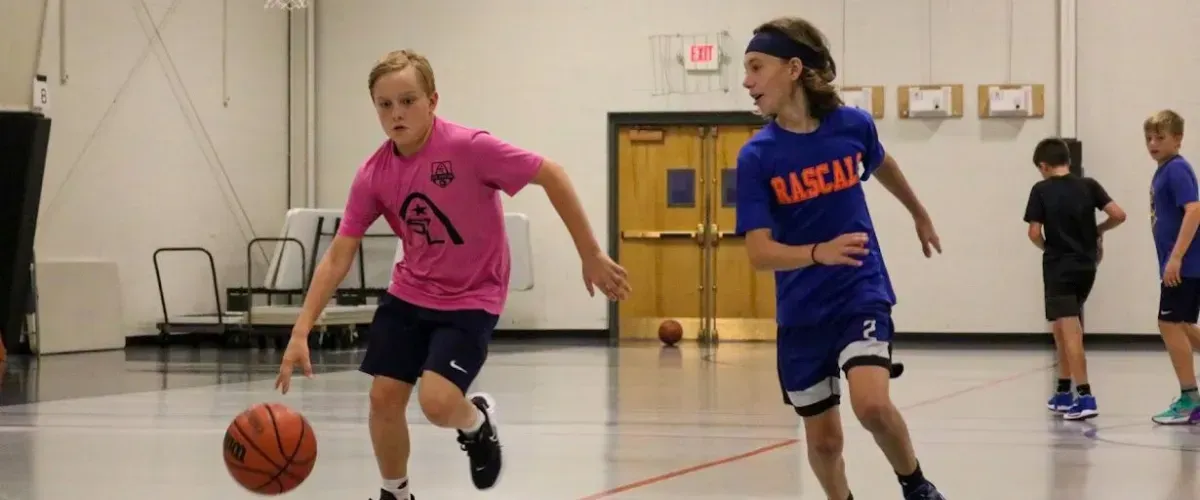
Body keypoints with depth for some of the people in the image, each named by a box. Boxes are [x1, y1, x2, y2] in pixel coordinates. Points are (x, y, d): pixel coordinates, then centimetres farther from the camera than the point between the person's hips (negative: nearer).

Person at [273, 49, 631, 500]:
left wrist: (591, 255, -12)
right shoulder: (373, 175, -10)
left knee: (437, 402, -21)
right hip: (409, 294, 5)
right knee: (384, 397, 0)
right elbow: (337, 258, -7)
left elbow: (551, 175, -16)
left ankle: (477, 421, 17)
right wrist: (301, 333, -16)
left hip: (471, 298, -5)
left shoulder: (468, 147, -24)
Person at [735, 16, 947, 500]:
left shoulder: (853, 124, -7)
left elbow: (882, 166, 17)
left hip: (862, 293, -1)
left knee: (871, 404, -23)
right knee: (823, 437, 7)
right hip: (801, 312, 1)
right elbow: (759, 252, -17)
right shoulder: (756, 156, -11)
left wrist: (919, 214, 34)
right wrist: (819, 252, -36)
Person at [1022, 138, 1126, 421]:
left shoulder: (1041, 190, -6)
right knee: (1061, 327, 20)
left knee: (1070, 331, -9)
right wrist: (1099, 230, 15)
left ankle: (1085, 398, -20)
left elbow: (1034, 233, -10)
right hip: (1086, 266, 5)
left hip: (1059, 267, -5)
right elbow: (1119, 215, -3)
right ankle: (1064, 393, 25)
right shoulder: (1088, 186, 3)